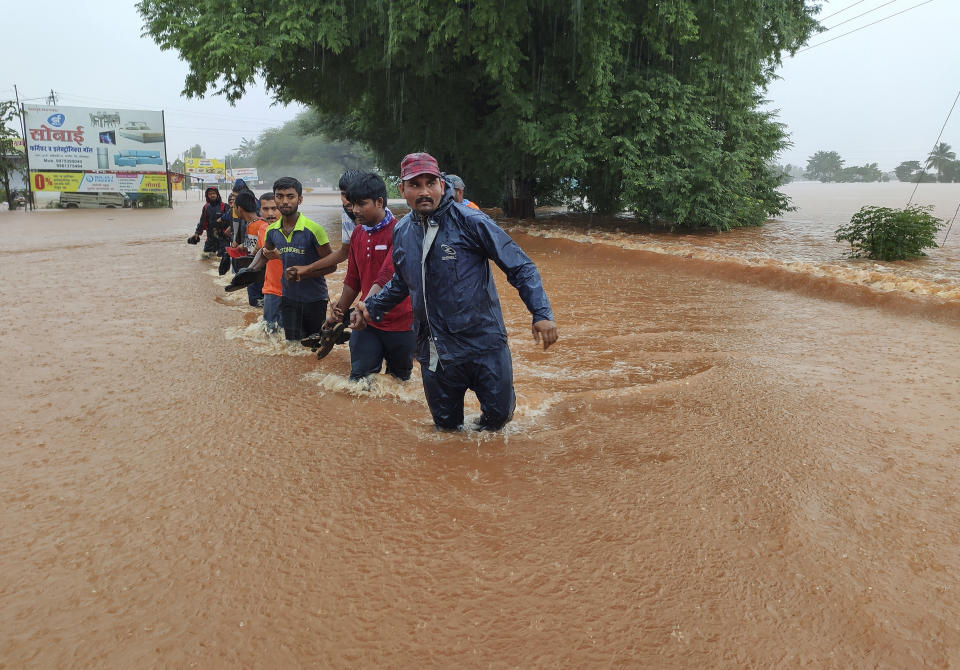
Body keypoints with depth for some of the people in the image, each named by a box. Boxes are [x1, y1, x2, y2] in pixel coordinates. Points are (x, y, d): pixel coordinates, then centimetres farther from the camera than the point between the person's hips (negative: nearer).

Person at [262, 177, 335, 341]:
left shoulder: (313, 229, -15)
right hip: (288, 296, 4)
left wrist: (304, 271, -20)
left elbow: (331, 265, -11)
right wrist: (274, 255, 1)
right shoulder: (272, 231, 1)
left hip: (315, 298, -4)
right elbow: (265, 254, 22)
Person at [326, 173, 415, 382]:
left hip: (400, 321, -5)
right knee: (359, 378, 1)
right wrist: (338, 312, 15)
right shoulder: (357, 233, 9)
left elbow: (387, 277, -26)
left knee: (400, 380, 12)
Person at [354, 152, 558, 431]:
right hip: (434, 351, 4)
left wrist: (541, 313, -18)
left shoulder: (469, 220, -11)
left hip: (483, 342, -4)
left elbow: (519, 266, -10)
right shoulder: (402, 232, 6)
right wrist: (372, 307, 20)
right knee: (446, 424, 13)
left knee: (498, 413, 2)